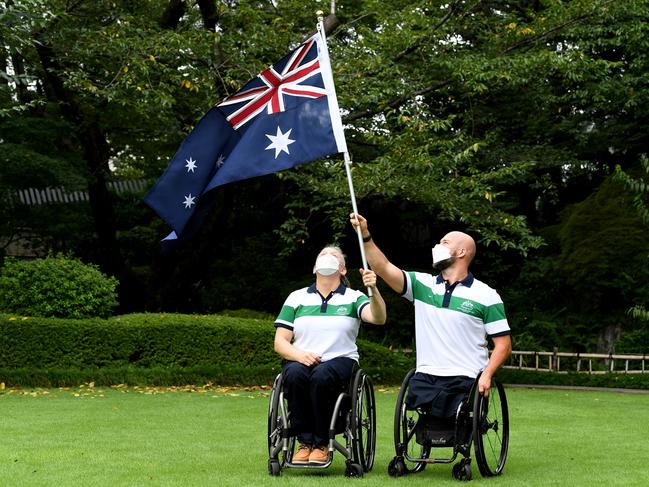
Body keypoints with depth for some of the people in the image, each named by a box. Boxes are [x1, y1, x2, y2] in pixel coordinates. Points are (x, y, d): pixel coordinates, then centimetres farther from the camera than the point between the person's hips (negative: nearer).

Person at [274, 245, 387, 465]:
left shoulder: (353, 298, 10)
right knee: (294, 374, -35)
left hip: (339, 360, -1)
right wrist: (300, 355, -12)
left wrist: (374, 290, -30)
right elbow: (280, 342, 9)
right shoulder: (297, 298, 15)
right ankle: (305, 442, -23)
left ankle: (321, 444, -22)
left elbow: (378, 318, -11)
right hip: (300, 361, 2)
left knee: (321, 376, -37)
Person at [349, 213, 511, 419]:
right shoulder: (422, 284, 12)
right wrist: (365, 235, -10)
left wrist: (487, 374, -15)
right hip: (425, 379, 3)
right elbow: (384, 268, 0)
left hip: (464, 381, -3)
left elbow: (503, 344, 0)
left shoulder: (486, 296, 2)